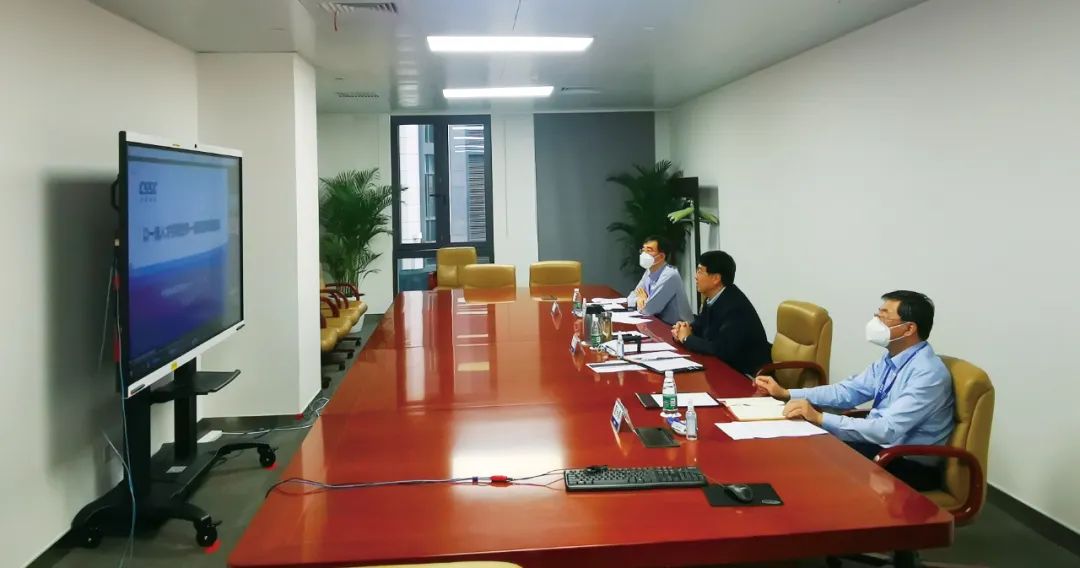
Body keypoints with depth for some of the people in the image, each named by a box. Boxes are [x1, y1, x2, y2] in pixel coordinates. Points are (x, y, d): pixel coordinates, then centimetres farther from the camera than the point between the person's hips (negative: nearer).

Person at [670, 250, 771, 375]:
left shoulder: (735, 306, -25)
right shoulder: (714, 297, 0)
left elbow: (721, 350, -30)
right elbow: (699, 326, 14)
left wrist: (687, 338, -16)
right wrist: (683, 329, -8)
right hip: (728, 366, 7)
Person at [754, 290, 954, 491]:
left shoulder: (928, 373, -23)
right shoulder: (889, 360, 4)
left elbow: (888, 430, -30)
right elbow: (847, 391, 10)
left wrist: (820, 418, -34)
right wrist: (786, 394, 2)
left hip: (910, 465, -8)